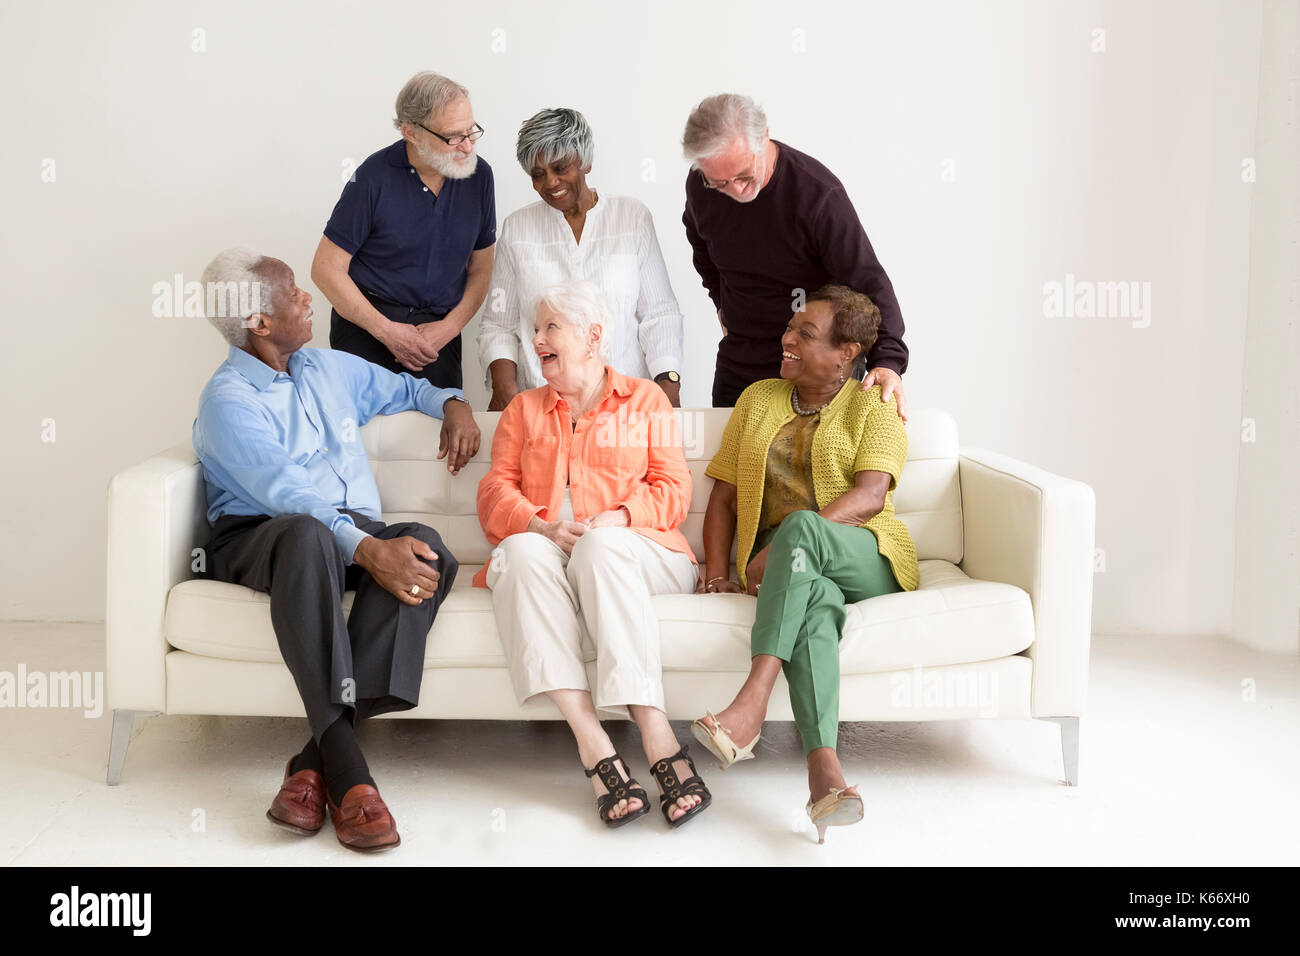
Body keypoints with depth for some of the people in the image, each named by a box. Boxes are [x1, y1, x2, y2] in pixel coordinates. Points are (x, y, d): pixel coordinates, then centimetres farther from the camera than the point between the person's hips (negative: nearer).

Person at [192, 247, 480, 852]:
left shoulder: (329, 368, 20)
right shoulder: (228, 400, -3)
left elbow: (403, 389, 40)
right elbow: (288, 495, -19)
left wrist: (452, 404, 17)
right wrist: (367, 550, -33)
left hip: (359, 535, 6)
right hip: (259, 537, -5)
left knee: (426, 546, -30)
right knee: (308, 533, -42)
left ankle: (319, 760, -35)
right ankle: (347, 774, -45)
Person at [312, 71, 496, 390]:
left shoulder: (478, 175, 1)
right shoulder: (375, 177, -11)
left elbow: (480, 269, 8)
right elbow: (327, 269, -7)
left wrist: (449, 327, -8)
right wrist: (388, 331, -13)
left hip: (439, 330, 3)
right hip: (366, 324, -3)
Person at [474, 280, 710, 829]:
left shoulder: (646, 400, 19)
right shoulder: (524, 408, 26)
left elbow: (673, 490, 8)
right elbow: (495, 492, 13)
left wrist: (616, 518, -12)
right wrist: (542, 526, -9)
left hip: (628, 548, -2)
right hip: (544, 551, 2)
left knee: (601, 549, -38)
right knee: (521, 550, -34)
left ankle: (653, 731, -47)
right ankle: (591, 743, -44)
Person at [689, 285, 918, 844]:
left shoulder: (873, 410, 9)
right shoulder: (758, 400, 21)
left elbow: (871, 494, -10)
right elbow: (723, 496, 17)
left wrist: (782, 545, -23)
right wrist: (716, 575, -1)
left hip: (865, 558, -2)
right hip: (787, 567, 2)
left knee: (799, 525, -37)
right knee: (813, 597, -37)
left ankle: (751, 704, -48)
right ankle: (824, 772, -55)